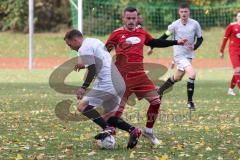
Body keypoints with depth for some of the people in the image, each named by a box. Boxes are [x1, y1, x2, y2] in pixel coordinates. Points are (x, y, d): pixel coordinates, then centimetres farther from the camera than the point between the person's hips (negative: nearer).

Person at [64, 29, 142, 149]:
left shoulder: (84, 49, -6)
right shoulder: (95, 41, 22)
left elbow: (92, 70, -15)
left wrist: (84, 88, -10)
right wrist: (85, 64, 29)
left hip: (107, 84, -10)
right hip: (119, 84, 10)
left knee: (83, 106, -11)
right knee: (109, 117, 17)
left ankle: (107, 128, -19)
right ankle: (132, 130, 4)